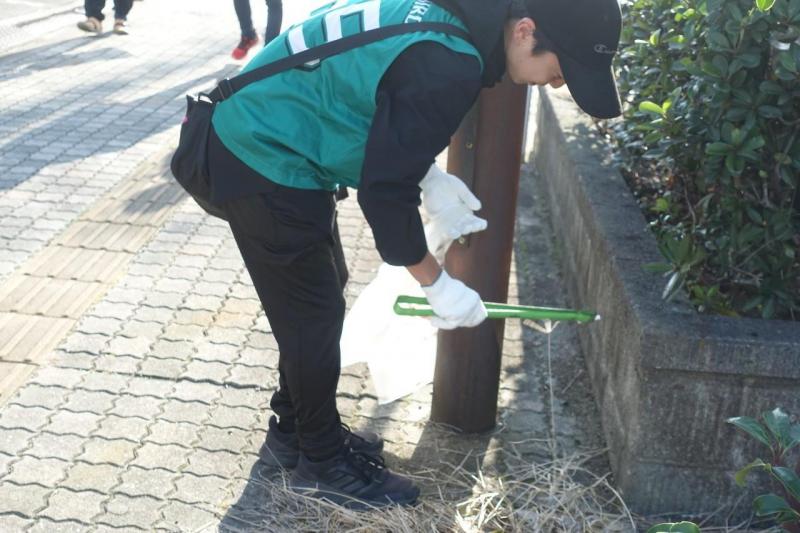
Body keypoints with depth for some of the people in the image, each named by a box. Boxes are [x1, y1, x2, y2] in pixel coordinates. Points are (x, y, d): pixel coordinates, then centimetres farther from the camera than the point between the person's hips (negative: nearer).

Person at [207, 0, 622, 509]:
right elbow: (384, 191, -25)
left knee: (321, 299, 19)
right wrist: (438, 284, -13)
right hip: (265, 161, -10)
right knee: (315, 316, 3)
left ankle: (295, 431, 35)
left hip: (267, 140, 10)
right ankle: (324, 461, 22)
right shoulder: (448, 68, -29)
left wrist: (429, 179, 5)